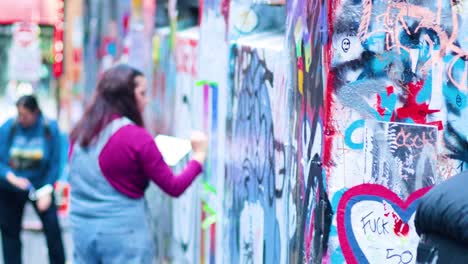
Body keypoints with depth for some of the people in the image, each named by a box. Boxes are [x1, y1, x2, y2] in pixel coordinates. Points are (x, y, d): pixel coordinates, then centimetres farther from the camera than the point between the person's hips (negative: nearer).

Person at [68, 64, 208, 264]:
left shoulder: (80, 133, 6)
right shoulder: (136, 137, -13)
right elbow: (174, 187, -10)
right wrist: (199, 155, 3)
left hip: (82, 229, 6)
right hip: (123, 233, -6)